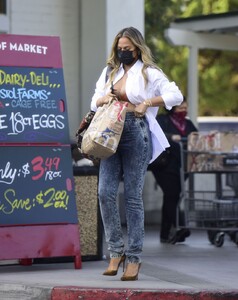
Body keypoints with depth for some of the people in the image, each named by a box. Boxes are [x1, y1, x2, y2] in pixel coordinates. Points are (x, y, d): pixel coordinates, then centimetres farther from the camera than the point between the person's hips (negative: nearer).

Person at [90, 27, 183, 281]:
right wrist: (104, 98, 2)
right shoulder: (110, 71, 19)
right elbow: (94, 102, 24)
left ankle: (134, 257, 2)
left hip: (136, 134, -5)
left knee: (132, 196, -3)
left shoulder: (148, 73, 2)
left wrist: (148, 102, -15)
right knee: (105, 192, -8)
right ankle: (116, 251, 3)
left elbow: (176, 96, -6)